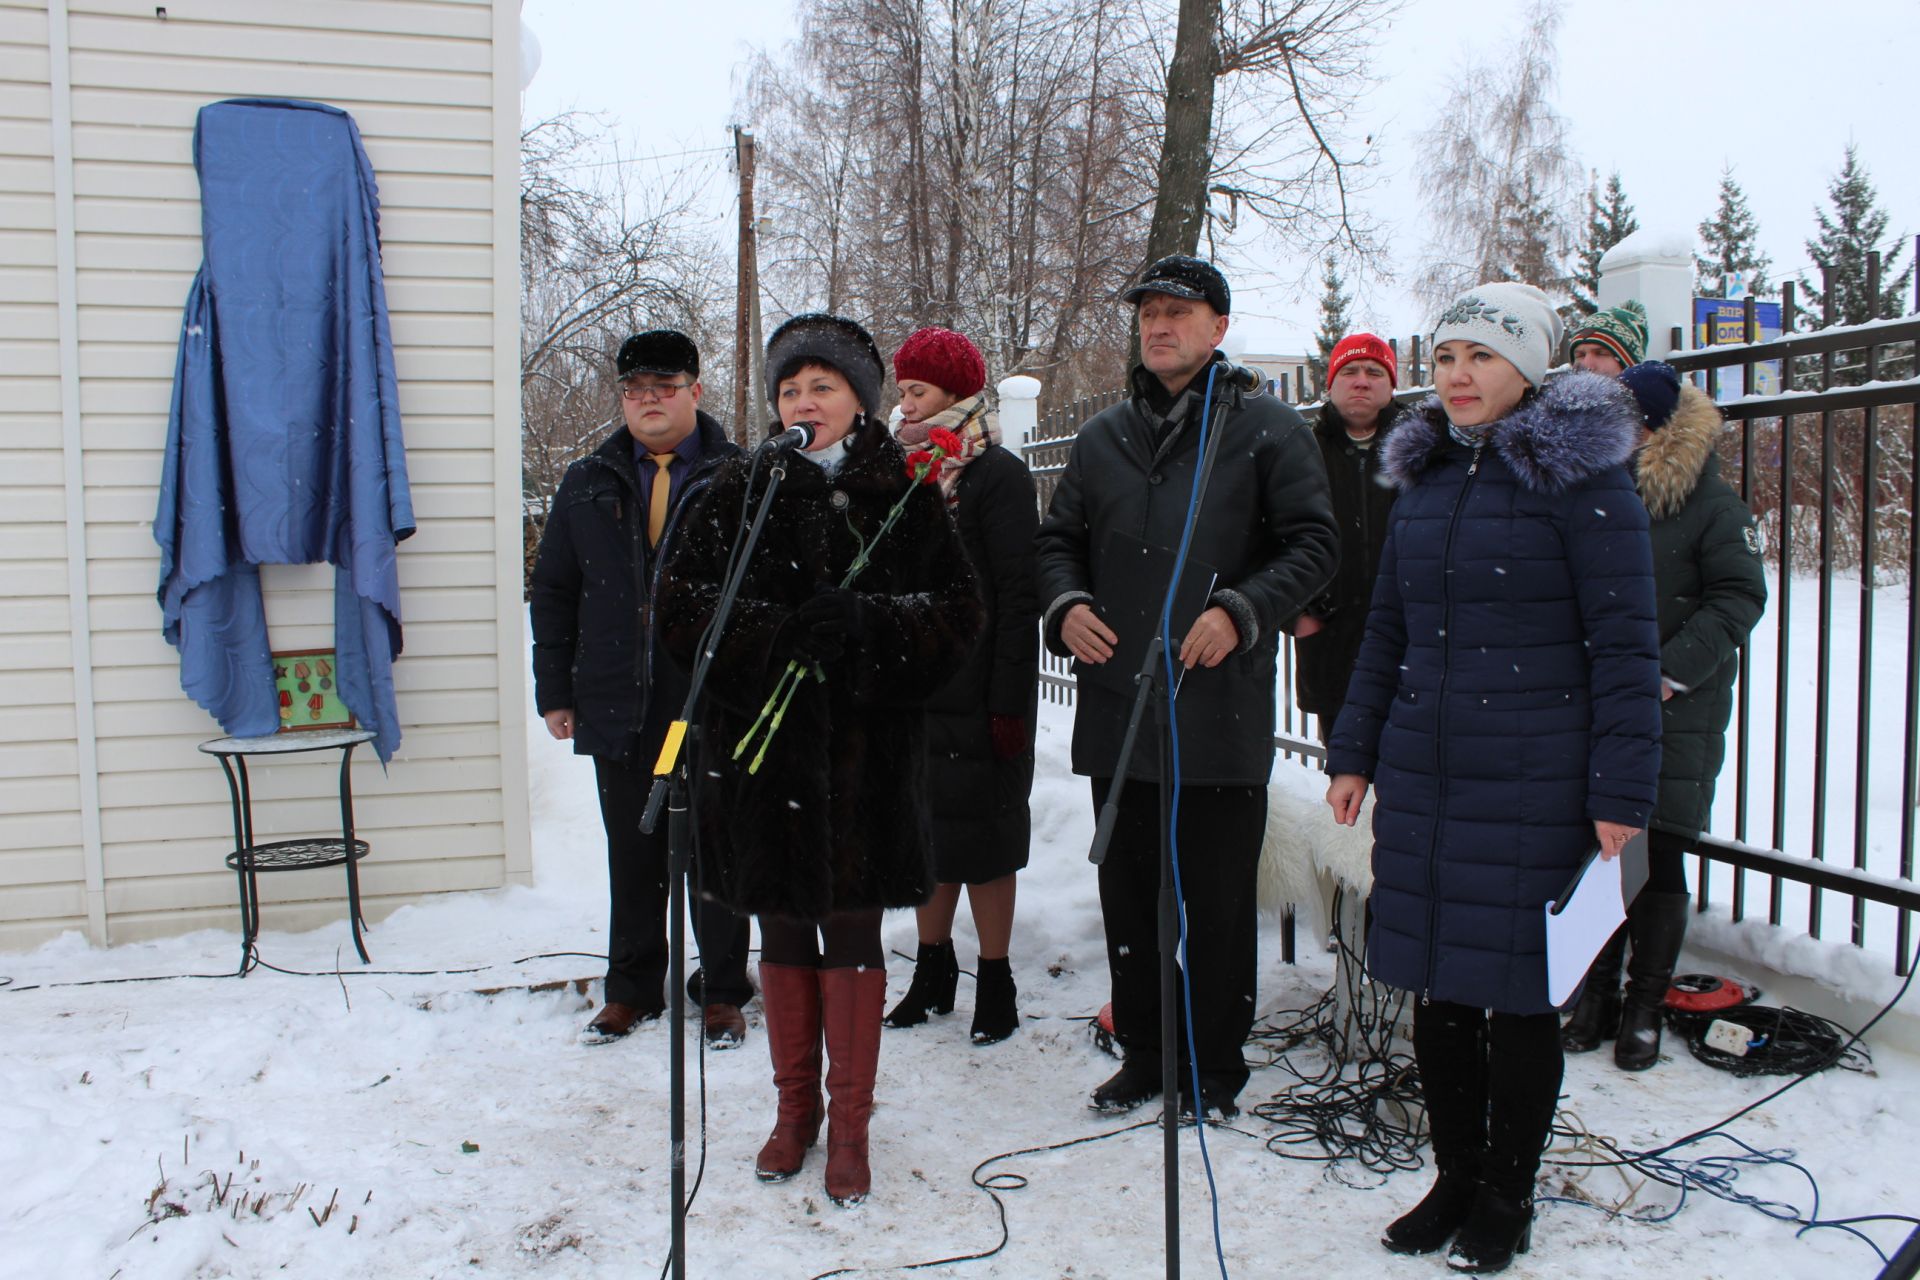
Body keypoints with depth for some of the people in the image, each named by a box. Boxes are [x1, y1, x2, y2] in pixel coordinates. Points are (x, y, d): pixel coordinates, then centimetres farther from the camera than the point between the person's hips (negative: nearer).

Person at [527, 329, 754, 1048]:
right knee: (633, 855, 13)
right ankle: (632, 989, 28)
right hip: (620, 707, 3)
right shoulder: (588, 485, 11)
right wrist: (554, 690, 9)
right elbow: (551, 592, 15)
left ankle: (722, 992, 22)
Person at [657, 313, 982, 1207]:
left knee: (852, 930, 3)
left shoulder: (902, 494, 3)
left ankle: (850, 1124, 19)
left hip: (867, 743, -1)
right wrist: (781, 634, -18)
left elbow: (957, 610, -2)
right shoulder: (739, 491, 5)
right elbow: (683, 605, -2)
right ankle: (795, 1108, 29)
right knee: (783, 931, 12)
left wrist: (867, 621, -19)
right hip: (760, 742, 2)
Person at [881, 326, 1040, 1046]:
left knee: (980, 835, 2)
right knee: (925, 830, 12)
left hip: (973, 697, -6)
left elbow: (1018, 596, -12)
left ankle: (996, 981, 15)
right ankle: (933, 969, 26)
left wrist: (1009, 702, -17)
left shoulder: (997, 474, -7)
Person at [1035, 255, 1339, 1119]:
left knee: (1216, 896, 4)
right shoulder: (1104, 437, 16)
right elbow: (1059, 538, 18)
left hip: (1221, 706, -4)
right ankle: (1143, 1052, 27)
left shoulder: (1266, 430, 2)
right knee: (1128, 888, 12)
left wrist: (1240, 612, -17)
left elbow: (1312, 544, -2)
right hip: (1117, 703, 4)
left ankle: (1214, 1066, 20)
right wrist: (1066, 606, -3)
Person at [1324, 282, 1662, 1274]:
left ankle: (1506, 1199, 24)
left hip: (1533, 784, -5)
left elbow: (1624, 646, -8)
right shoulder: (1425, 478, 12)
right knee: (1434, 986, 11)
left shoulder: (1581, 480, -7)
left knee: (1518, 990, 6)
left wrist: (1620, 793, -12)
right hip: (1421, 778, 5)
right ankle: (1454, 1176, 29)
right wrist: (1354, 752, 14)